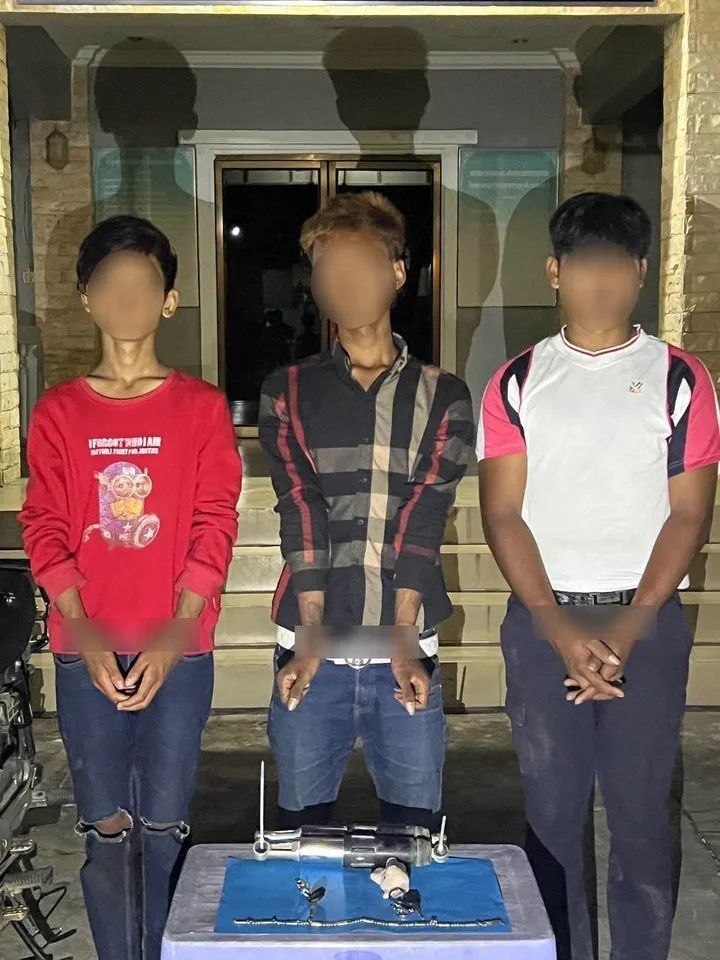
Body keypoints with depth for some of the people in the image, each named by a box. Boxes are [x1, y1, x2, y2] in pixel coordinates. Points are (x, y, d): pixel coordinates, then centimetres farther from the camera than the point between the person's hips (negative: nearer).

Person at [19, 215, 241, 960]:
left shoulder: (200, 407, 2)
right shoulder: (58, 411, 6)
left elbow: (214, 525, -3)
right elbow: (44, 528, 2)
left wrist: (174, 634, -13)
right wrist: (84, 633, -11)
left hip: (178, 652, -1)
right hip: (85, 654, 1)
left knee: (164, 828, 4)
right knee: (106, 831, 7)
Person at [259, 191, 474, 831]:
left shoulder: (442, 397, 5)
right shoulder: (288, 393, 7)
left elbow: (422, 522, -7)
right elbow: (301, 515, -6)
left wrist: (403, 645, -15)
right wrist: (311, 639, -15)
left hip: (406, 657, 0)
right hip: (312, 655, 0)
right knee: (301, 834, 10)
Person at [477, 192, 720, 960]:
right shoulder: (517, 383, 3)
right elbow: (502, 514, -2)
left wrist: (625, 629, -12)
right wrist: (561, 629, -12)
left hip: (647, 621, -1)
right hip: (542, 622, 1)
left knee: (641, 815, 5)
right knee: (551, 812, 9)